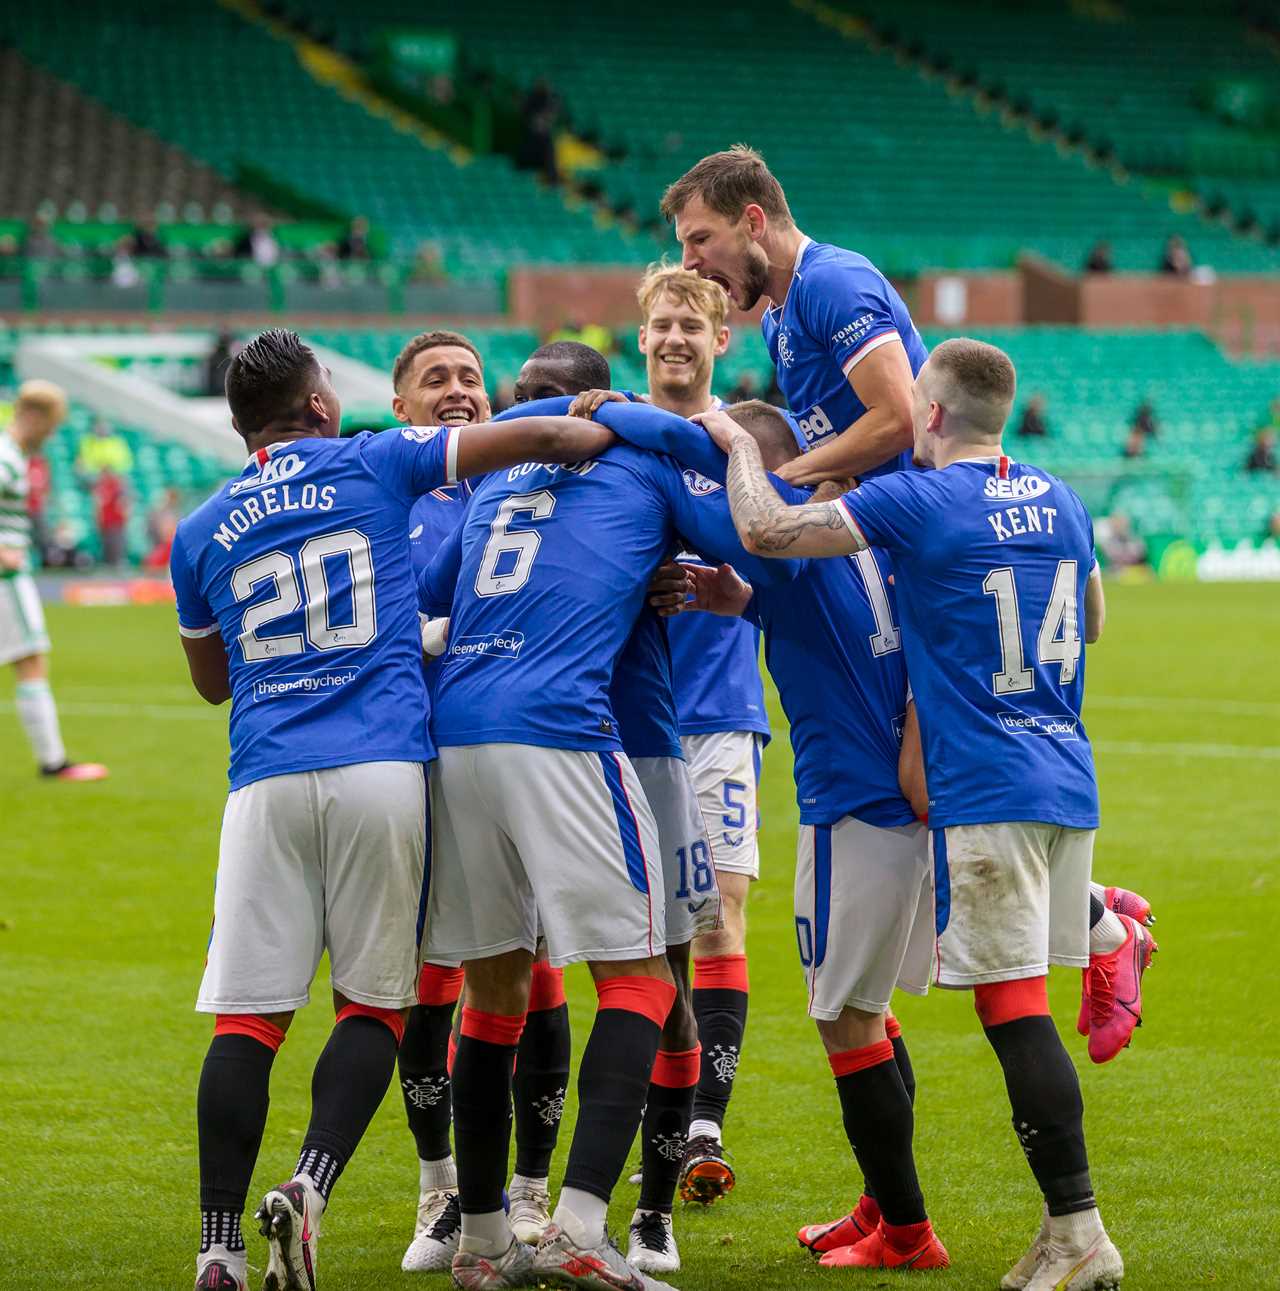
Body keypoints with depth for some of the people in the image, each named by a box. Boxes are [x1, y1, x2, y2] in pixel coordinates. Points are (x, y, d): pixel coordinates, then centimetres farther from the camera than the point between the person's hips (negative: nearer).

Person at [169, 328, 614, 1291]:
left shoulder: (202, 534, 15)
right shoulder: (373, 468, 8)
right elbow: (545, 437, 6)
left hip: (267, 780, 2)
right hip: (381, 770, -2)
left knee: (248, 1014, 0)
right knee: (374, 1002, 6)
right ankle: (311, 1188, -13)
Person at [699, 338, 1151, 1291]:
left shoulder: (919, 503, -10)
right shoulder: (1061, 503, 11)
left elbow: (765, 530, -10)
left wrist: (738, 441, 7)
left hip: (986, 790, -7)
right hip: (1068, 780, 7)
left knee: (1015, 1006, -6)